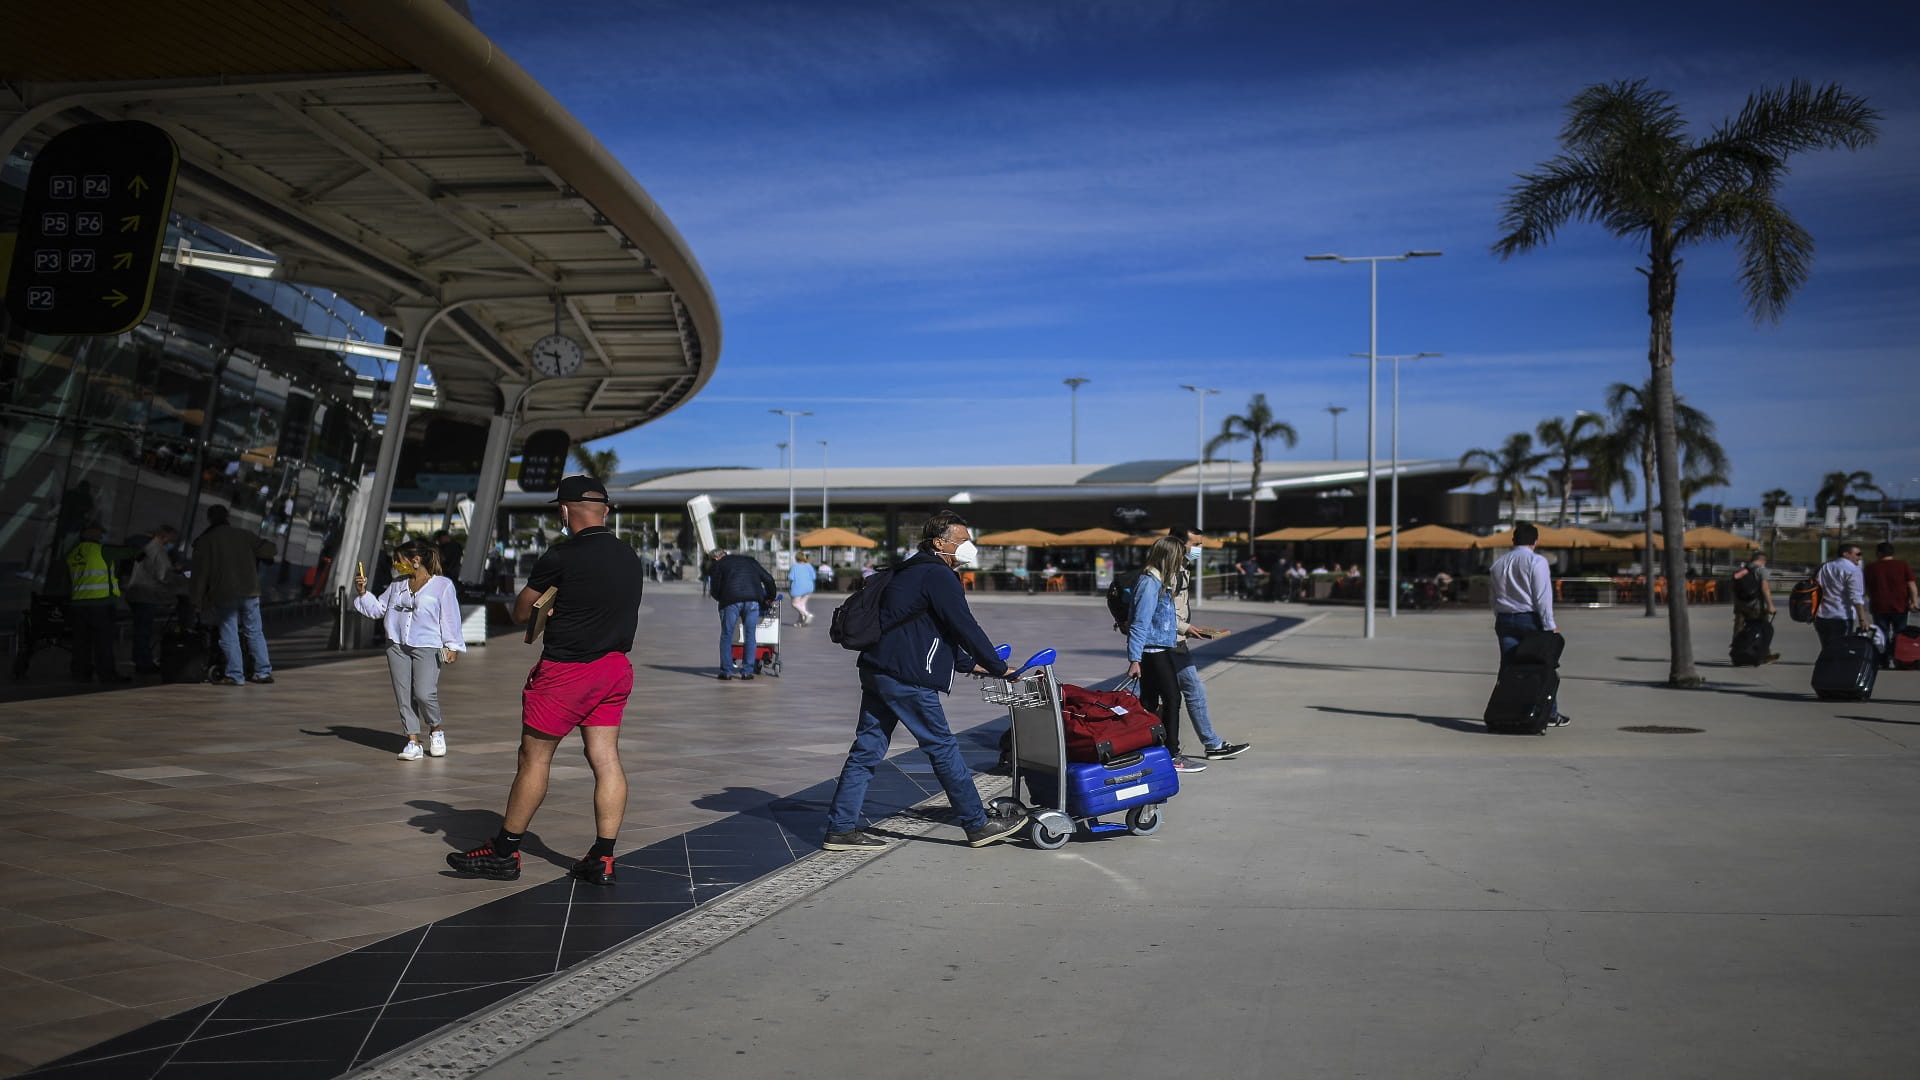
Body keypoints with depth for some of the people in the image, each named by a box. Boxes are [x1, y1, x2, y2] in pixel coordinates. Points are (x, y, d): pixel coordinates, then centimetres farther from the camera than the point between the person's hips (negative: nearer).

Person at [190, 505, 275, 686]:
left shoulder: (205, 541, 2)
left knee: (229, 635, 1)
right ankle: (264, 672, 8)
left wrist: (198, 601, -1)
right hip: (250, 591, 3)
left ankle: (235, 675, -3)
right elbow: (268, 550, 7)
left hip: (224, 595, -3)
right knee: (255, 632, 9)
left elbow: (201, 573, -2)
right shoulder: (243, 535, 8)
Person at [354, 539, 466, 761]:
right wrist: (362, 592, 9)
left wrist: (452, 646, -7)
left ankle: (436, 730, 10)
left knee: (424, 693, -16)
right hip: (397, 646, 5)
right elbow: (378, 608, 23)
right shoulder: (397, 585, 16)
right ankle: (413, 741, 6)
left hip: (427, 647, -5)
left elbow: (450, 618, -2)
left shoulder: (442, 585, 0)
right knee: (404, 696, 1)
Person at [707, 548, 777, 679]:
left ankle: (726, 672, 6)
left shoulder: (717, 566, 16)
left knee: (726, 636, 8)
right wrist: (771, 596, 33)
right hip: (753, 600, 2)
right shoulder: (749, 560, 25)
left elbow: (714, 590, 9)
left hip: (731, 600, -2)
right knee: (750, 636, 10)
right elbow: (768, 579, 21)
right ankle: (747, 671, 7)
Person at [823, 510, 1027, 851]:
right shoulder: (938, 575, -10)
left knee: (867, 749, 9)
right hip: (906, 678, -10)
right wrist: (999, 667, -3)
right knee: (943, 747, 0)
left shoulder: (911, 571, 23)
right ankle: (978, 825, 9)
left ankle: (841, 829, 10)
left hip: (876, 669, 10)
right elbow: (965, 627, -12)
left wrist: (968, 663, 24)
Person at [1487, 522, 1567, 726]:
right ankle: (1550, 713, 7)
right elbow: (1542, 596, -12)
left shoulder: (1498, 564, 12)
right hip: (1530, 619, -5)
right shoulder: (1536, 561, -7)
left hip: (1504, 620, 5)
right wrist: (1549, 625, -10)